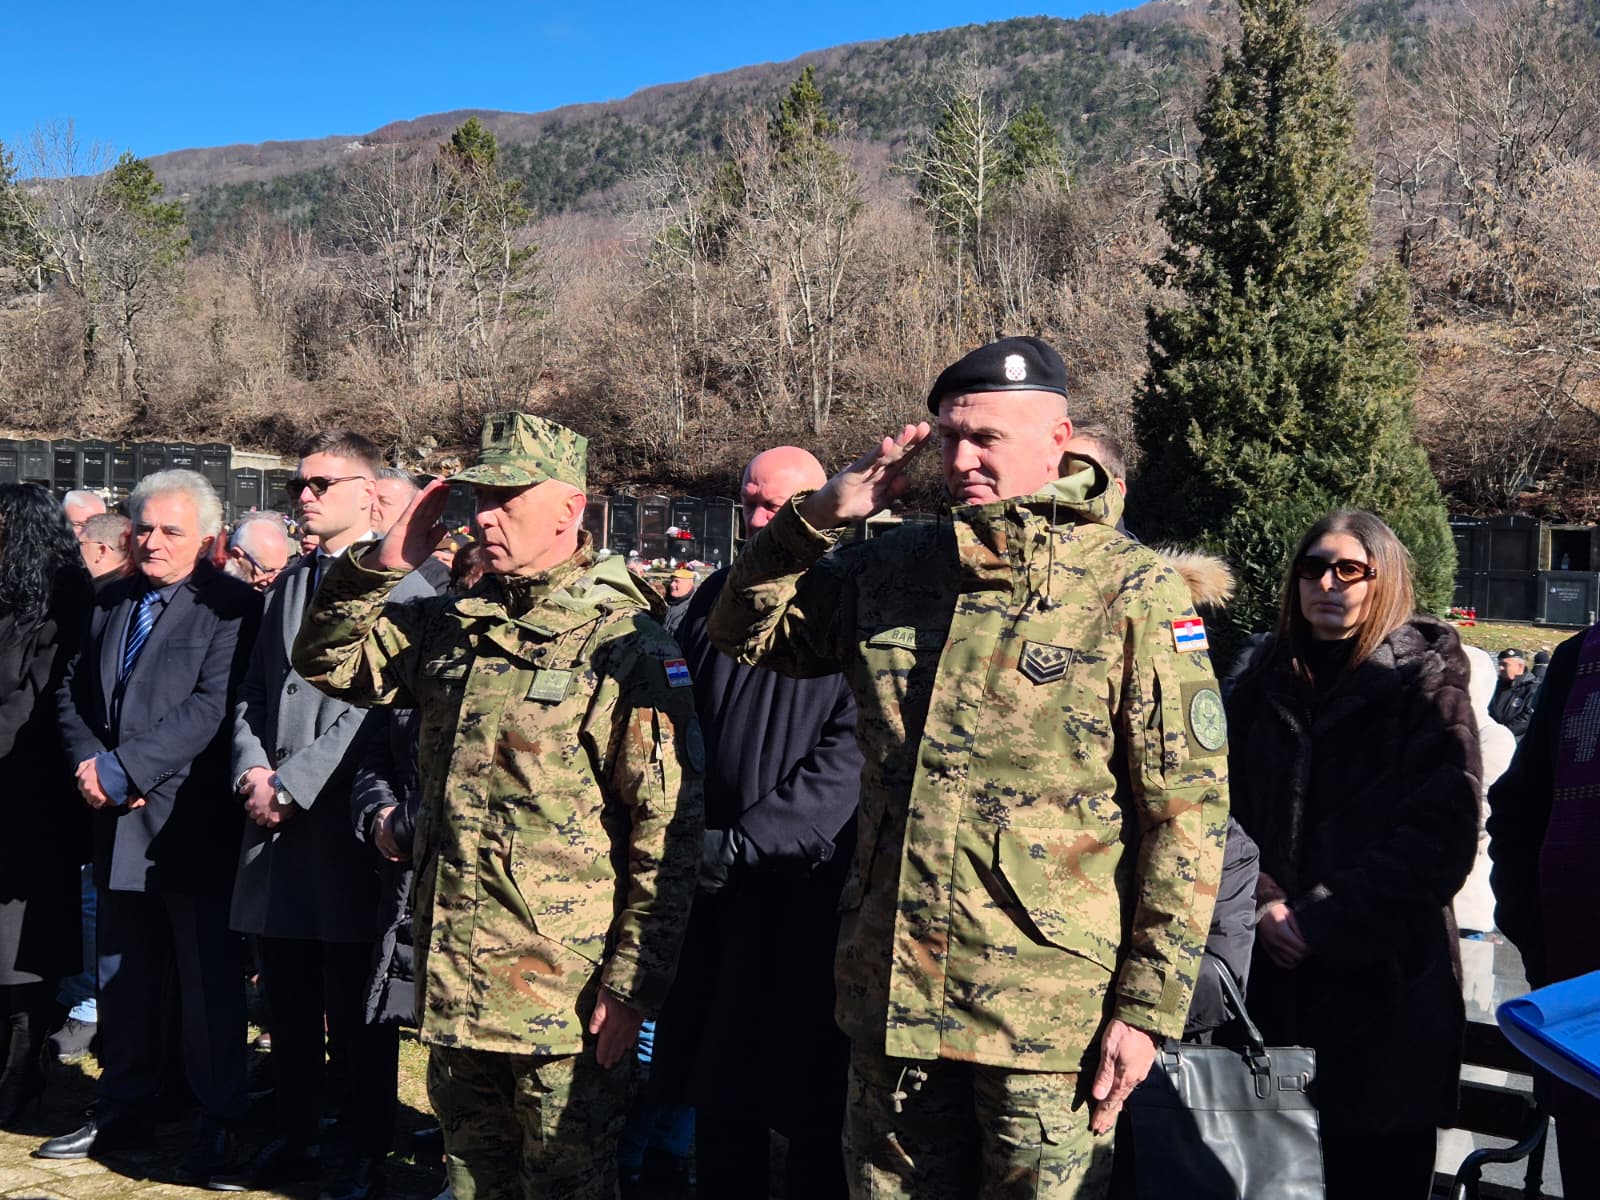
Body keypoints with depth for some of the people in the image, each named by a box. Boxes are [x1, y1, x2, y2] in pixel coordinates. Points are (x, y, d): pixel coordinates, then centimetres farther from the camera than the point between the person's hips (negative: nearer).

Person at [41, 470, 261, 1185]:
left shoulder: (231, 608, -10)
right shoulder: (111, 603, 14)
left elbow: (211, 706, -19)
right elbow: (73, 693, 15)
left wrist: (122, 770, -19)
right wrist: (87, 763, -4)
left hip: (191, 823, -7)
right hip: (118, 825, 7)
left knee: (208, 977, 3)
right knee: (122, 974, 16)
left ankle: (218, 1121, 14)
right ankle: (123, 1109, 29)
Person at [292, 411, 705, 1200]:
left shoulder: (625, 644, -12)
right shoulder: (452, 626, 9)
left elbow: (667, 830, -14)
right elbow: (326, 661, 16)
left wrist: (634, 980, -16)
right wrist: (380, 566, 0)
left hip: (562, 989, -7)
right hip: (454, 982, 7)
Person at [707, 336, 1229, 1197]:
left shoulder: (1133, 593, -7)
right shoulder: (889, 569, 7)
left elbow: (1187, 812, -7)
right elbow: (746, 632, 17)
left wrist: (1149, 1006, -10)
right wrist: (815, 518, 0)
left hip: (1047, 1015, -4)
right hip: (889, 996, 5)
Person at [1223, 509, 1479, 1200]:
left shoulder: (1427, 684, -1)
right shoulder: (1264, 684, 12)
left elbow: (1440, 838, -10)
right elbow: (1227, 809, 8)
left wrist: (1321, 918, -13)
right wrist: (1263, 903, -9)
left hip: (1385, 981, -3)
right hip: (1274, 980, 4)